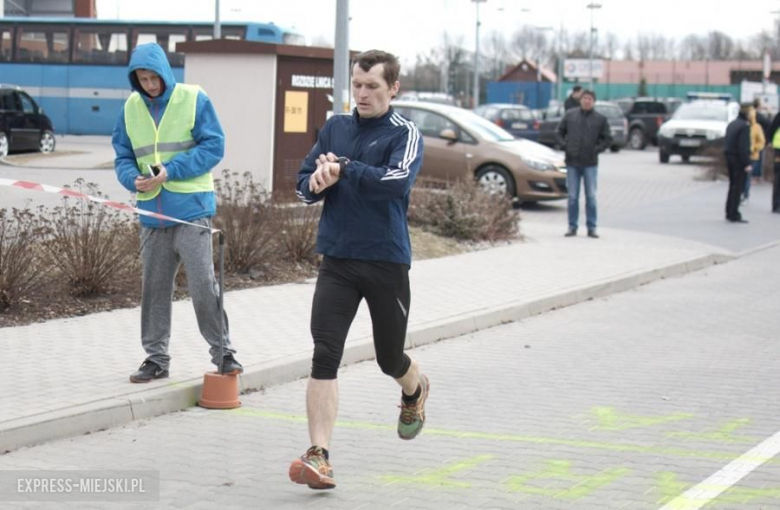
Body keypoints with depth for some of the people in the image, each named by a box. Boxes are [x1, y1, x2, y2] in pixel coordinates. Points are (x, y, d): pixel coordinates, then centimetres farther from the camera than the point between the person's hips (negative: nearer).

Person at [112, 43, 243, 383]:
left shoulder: (193, 99, -4)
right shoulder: (131, 108, 8)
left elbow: (213, 146, -8)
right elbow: (123, 157, 12)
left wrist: (170, 171, -16)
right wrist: (133, 179, -11)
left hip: (190, 208, -4)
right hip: (152, 212, 5)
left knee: (204, 285, -8)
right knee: (153, 288, 10)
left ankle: (223, 352, 3)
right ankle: (156, 357, 20)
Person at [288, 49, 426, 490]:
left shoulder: (405, 134, -6)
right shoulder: (335, 127, 9)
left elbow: (396, 180, -25)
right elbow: (305, 184, 10)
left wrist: (343, 168, -18)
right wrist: (319, 182, -12)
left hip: (387, 262, -3)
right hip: (338, 259, 3)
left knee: (390, 359, 13)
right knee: (325, 356, -12)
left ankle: (416, 391, 50)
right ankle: (320, 457, -14)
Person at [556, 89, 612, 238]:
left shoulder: (600, 119, 2)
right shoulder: (570, 115, 5)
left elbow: (608, 139, 6)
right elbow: (559, 132, 12)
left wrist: (596, 150, -6)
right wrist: (564, 146, -1)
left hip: (590, 163, -1)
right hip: (572, 162, 1)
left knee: (591, 196, 1)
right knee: (572, 196, 4)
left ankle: (592, 228, 7)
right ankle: (572, 226, 11)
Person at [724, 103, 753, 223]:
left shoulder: (732, 124, 12)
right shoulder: (744, 126, -16)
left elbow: (726, 143, 15)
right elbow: (743, 147, -21)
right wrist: (747, 164, -19)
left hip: (729, 158, 9)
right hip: (739, 159, -9)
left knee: (733, 186, 17)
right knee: (738, 187, -4)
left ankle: (729, 213, 22)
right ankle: (734, 215, -3)